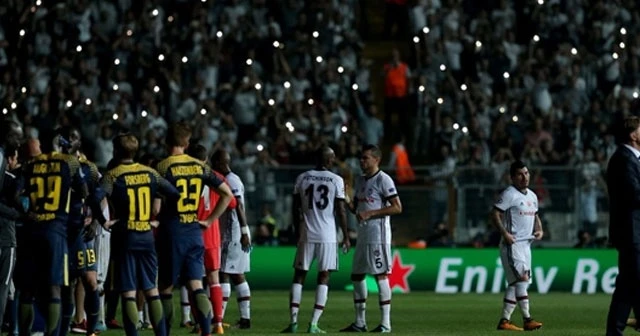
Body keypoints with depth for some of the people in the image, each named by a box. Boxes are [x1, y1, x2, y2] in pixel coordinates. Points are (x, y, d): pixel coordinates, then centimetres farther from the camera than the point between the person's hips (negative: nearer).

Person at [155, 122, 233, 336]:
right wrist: (210, 220, 12)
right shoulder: (200, 167, 7)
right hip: (194, 233, 4)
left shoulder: (163, 167, -8)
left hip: (171, 233, -4)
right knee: (196, 286, 0)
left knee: (166, 288, 8)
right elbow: (227, 194, 9)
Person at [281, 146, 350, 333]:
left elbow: (295, 209, 7)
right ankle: (313, 324, -4)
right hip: (327, 235, -2)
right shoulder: (336, 180, -3)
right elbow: (340, 211, -4)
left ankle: (294, 322, -1)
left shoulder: (302, 179, 4)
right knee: (323, 277, 3)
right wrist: (346, 236, 5)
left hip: (306, 235, 2)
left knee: (299, 276, 9)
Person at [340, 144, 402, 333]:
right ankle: (360, 322, 18)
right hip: (363, 235, 9)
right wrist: (347, 201, 1)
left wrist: (370, 213, -19)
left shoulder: (383, 180, -9)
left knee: (380, 275, -8)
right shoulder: (360, 181, 17)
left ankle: (386, 323, -6)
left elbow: (397, 208, -16)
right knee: (357, 276, 10)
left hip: (378, 234, -9)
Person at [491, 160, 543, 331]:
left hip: (526, 244, 9)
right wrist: (505, 233, -24)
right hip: (512, 244, -9)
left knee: (515, 283, 8)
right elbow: (495, 213, -15)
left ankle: (504, 320, 12)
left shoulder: (532, 196, 16)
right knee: (521, 278, -16)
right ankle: (527, 319, -20)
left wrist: (539, 230, 8)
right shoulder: (509, 194, -10)